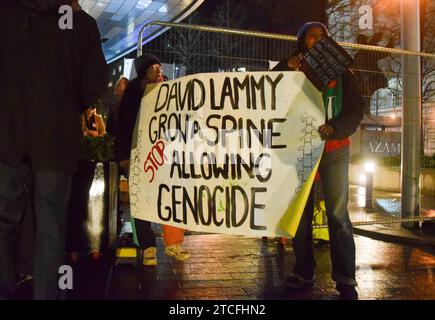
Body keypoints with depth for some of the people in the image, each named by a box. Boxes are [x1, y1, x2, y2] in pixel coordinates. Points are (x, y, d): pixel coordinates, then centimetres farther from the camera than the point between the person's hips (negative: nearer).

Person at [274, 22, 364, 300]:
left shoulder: (341, 72, 8)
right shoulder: (292, 70, 10)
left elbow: (356, 110, 0)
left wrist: (335, 128, -18)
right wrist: (287, 73, -13)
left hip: (334, 151, -1)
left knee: (338, 214, -8)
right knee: (300, 213, 2)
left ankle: (346, 279, -3)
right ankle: (303, 273, 11)